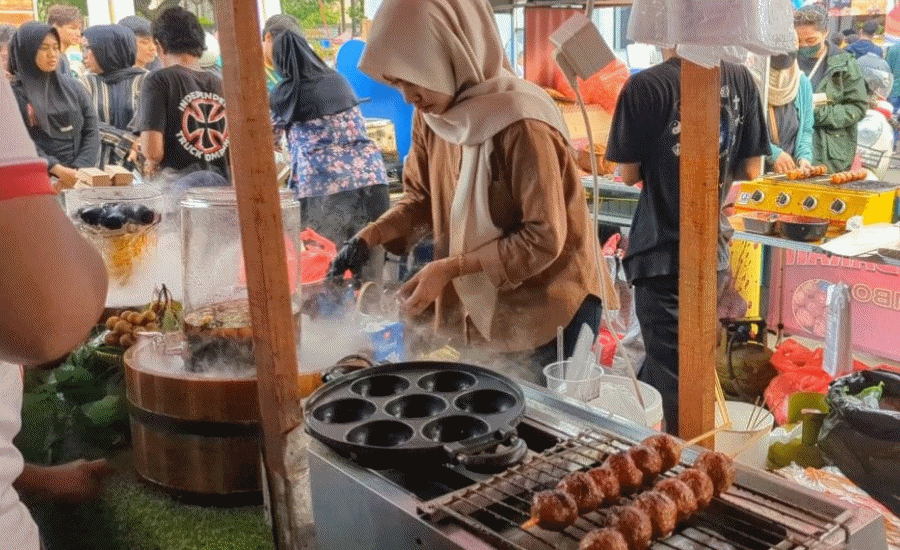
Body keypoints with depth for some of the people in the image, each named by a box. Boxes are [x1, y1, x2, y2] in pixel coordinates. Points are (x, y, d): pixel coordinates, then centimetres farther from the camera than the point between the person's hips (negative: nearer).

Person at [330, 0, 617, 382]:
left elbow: (544, 239, -24)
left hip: (550, 307, -7)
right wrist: (369, 237, -10)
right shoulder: (432, 114, -4)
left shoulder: (522, 125, -26)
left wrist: (449, 268, -26)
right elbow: (421, 197, 7)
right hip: (482, 303, 7)